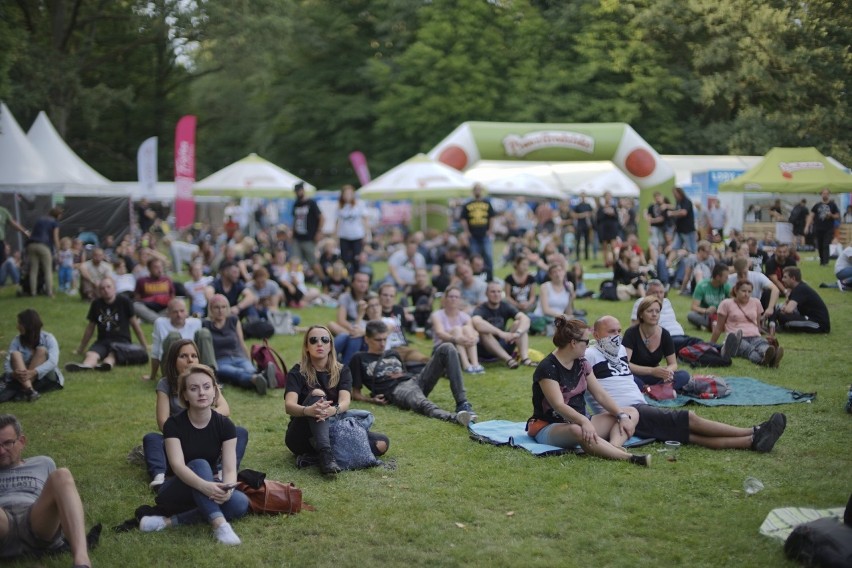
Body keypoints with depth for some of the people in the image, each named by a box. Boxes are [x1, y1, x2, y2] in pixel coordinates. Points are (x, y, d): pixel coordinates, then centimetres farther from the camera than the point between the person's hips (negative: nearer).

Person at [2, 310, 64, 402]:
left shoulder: (48, 338, -10)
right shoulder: (16, 340, -1)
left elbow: (53, 361, -25)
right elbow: (7, 362, -12)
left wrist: (33, 372, -41)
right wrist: (12, 373, -36)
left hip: (45, 376, -2)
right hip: (22, 378, 2)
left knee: (41, 350, -25)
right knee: (15, 354, -23)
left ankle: (24, 389, -38)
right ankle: (29, 390, -46)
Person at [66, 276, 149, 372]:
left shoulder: (124, 302, 3)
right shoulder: (96, 304, 12)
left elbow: (135, 324, 9)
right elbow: (90, 328, 22)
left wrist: (144, 346, 11)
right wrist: (80, 349, 27)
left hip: (121, 340, -2)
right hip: (102, 341, 2)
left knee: (113, 353, -38)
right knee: (91, 354, -33)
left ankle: (107, 363, -70)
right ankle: (85, 365, -65)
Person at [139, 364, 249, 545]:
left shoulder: (225, 425, -7)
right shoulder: (174, 425, -14)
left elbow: (229, 468, -15)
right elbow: (177, 465, -29)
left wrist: (227, 488, -39)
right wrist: (203, 485, -48)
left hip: (210, 485, 3)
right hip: (177, 491, -3)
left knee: (240, 504, -29)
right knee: (199, 465, -34)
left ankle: (171, 521, -26)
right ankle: (219, 524, -45)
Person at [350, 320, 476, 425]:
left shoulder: (393, 355, 33)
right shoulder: (360, 359, 17)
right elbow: (355, 393, 12)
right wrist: (371, 399, -8)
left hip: (415, 379, 6)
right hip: (396, 390, -6)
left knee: (446, 349, -14)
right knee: (422, 404, -43)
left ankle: (462, 404, -29)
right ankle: (455, 417, -76)